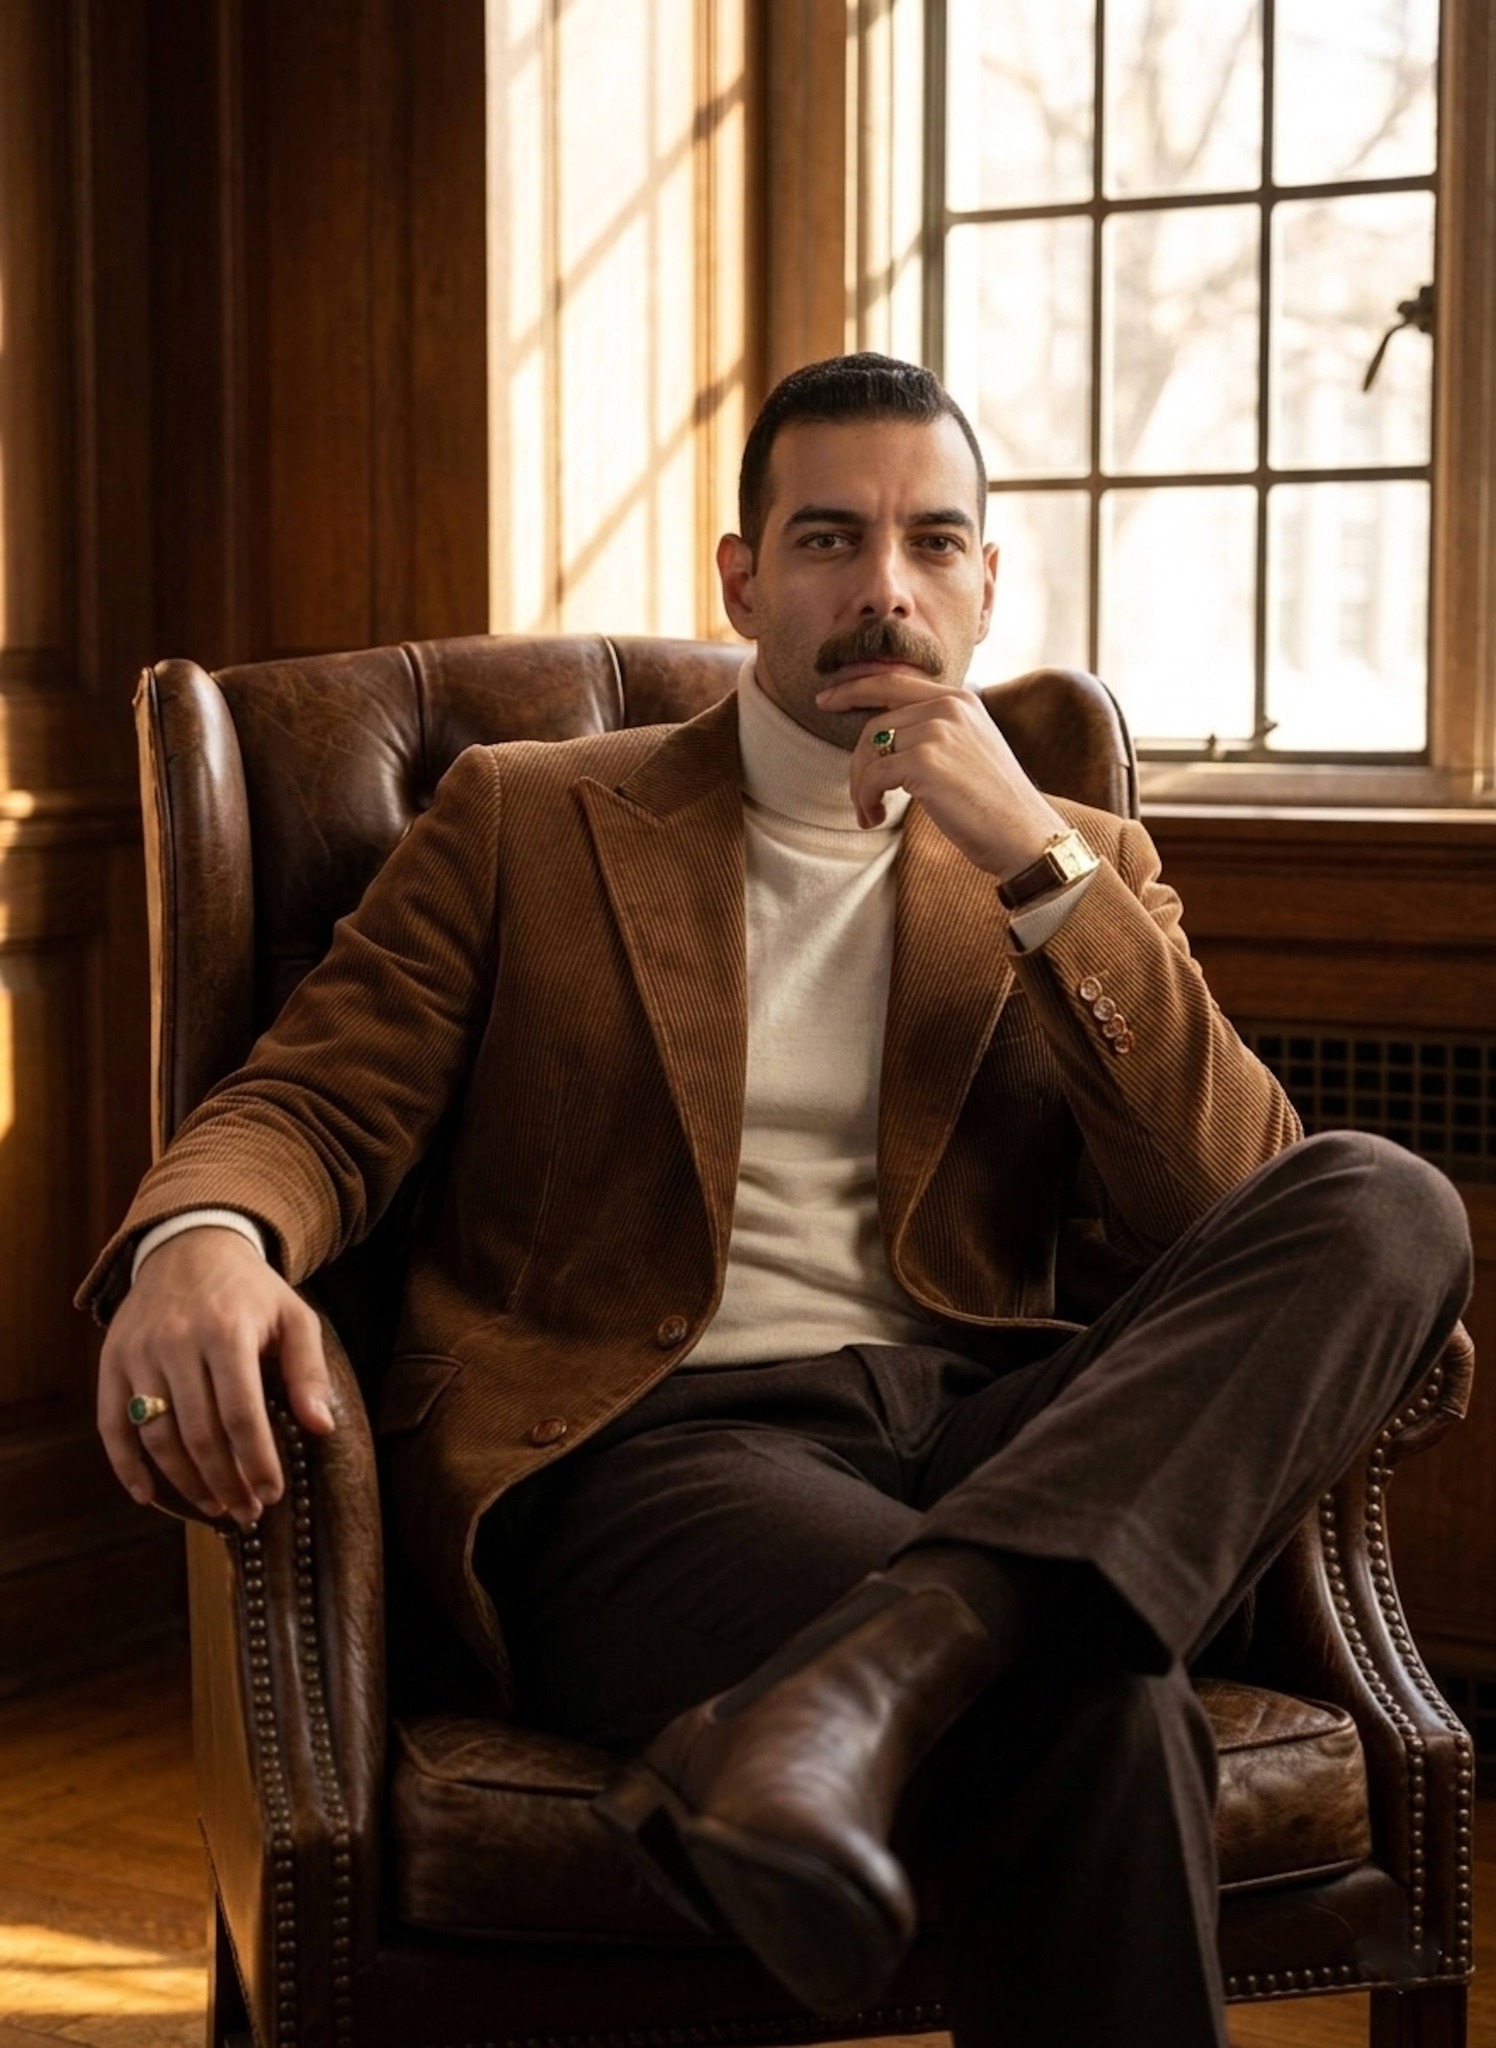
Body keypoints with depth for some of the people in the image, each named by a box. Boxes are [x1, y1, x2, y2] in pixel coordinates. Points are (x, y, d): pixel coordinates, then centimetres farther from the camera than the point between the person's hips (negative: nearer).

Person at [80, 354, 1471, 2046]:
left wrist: (1040, 867, -3)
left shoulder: (1084, 869, 20)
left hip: (990, 1426, 5)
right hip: (649, 1443, -5)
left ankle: (864, 1673, -40)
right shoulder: (526, 822, 16)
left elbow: (1243, 1211, 7)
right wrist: (199, 1241, -19)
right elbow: (310, 1099, 6)